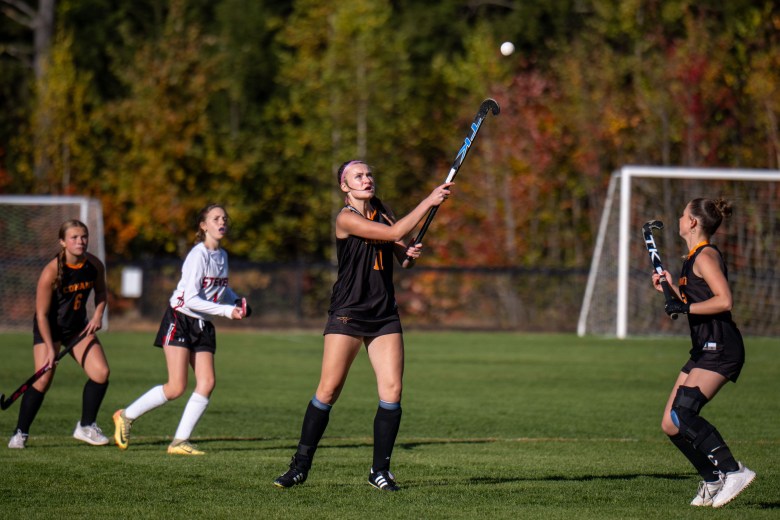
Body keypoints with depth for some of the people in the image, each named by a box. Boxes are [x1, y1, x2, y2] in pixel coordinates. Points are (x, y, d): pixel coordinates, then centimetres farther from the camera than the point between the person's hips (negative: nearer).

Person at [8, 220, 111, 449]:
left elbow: (100, 291, 12)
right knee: (43, 379, -15)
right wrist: (50, 348, -22)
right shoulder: (51, 272, -25)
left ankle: (86, 427, 10)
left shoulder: (95, 265, -10)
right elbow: (42, 314, -20)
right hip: (49, 327, -5)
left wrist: (98, 314, -8)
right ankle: (20, 433, 1)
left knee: (101, 373, -8)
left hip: (78, 326, 5)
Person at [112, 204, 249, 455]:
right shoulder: (198, 255, -16)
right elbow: (191, 298, -23)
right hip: (179, 320, -8)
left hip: (202, 326, 8)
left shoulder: (221, 256, 9)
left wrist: (237, 302, 7)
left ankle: (180, 441, -4)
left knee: (207, 382, -7)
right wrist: (227, 311, -25)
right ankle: (126, 416, 6)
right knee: (177, 387, -13)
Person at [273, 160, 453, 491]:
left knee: (392, 390, -6)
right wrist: (429, 202, -16)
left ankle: (380, 470, 3)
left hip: (384, 315, 6)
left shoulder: (382, 213, 12)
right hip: (348, 314, -6)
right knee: (328, 390, -7)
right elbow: (395, 233, -19)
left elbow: (404, 260, 16)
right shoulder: (346, 218, -9)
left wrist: (411, 255, -7)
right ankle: (300, 466, 4)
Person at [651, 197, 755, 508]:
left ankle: (733, 471, -23)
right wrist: (670, 288, 21)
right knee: (670, 424, 4)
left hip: (720, 348, -10)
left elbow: (724, 300, -21)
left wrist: (684, 307, -16)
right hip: (705, 350, 10)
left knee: (682, 413, -24)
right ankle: (713, 481, 9)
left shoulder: (705, 256, -9)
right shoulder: (693, 258, 20)